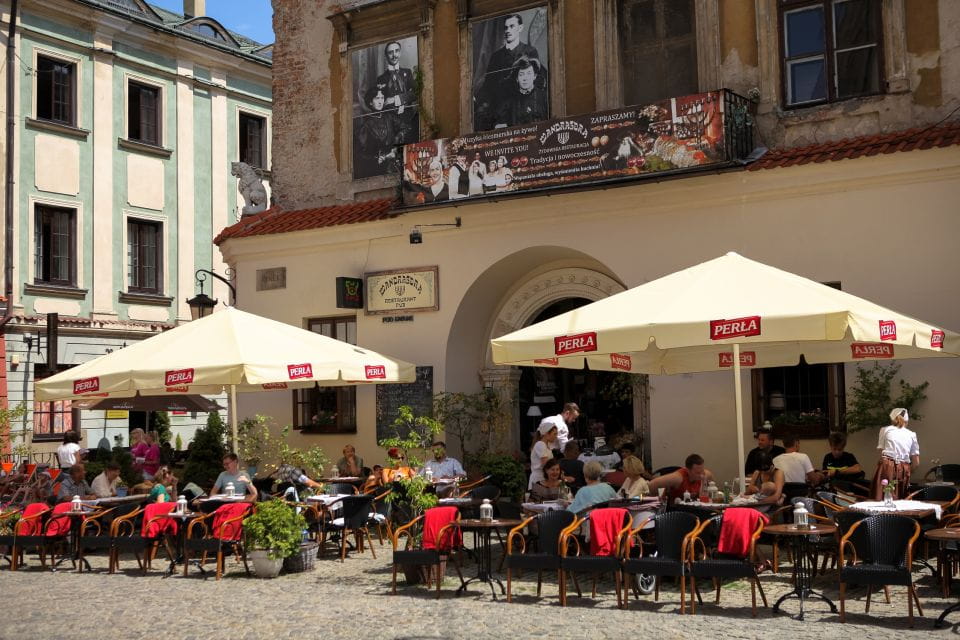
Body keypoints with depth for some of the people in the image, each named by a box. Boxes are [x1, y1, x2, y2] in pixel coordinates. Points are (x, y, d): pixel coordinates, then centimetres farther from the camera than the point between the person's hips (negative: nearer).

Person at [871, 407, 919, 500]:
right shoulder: (911, 434, 18)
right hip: (903, 469, 2)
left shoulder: (885, 430, 14)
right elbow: (916, 462, 14)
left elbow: (881, 450, 7)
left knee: (881, 499, -7)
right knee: (899, 500, 7)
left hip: (887, 466, -2)